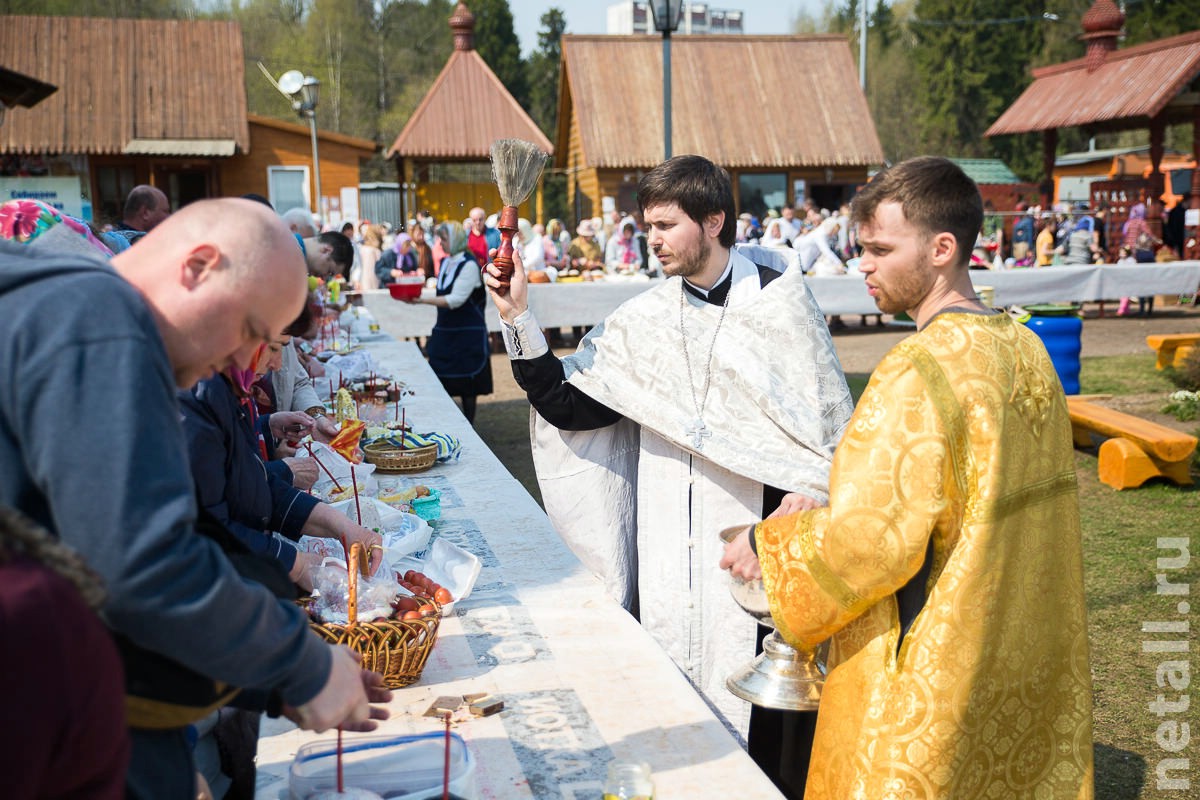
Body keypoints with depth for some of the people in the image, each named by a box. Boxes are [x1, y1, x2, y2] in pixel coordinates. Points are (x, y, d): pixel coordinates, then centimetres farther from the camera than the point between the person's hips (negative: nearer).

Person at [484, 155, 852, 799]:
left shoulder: (778, 298, -2)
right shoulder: (643, 320, 7)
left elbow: (832, 414, 2)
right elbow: (566, 406, 1)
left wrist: (815, 489, -12)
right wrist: (518, 321, -6)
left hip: (755, 529, -3)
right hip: (669, 537, 4)